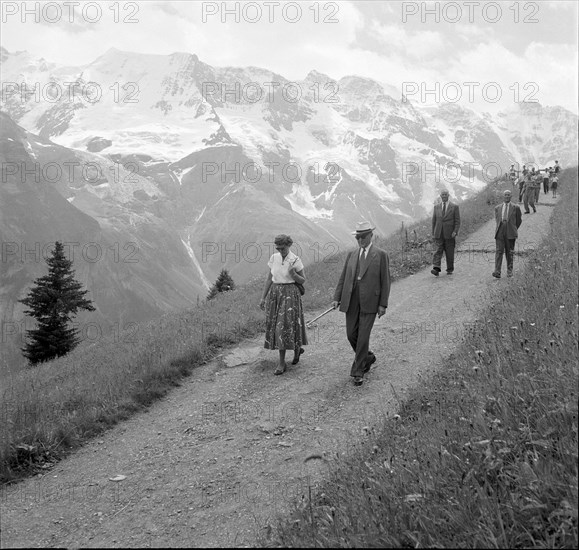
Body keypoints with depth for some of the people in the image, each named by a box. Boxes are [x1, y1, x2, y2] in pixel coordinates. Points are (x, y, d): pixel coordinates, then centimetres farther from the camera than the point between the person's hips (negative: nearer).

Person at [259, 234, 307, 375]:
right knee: (276, 325, 8)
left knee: (284, 326, -7)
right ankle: (297, 348, 32)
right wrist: (263, 297, 6)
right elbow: (269, 278, 8)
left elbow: (303, 281, -2)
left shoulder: (295, 260, -10)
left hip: (290, 295, -5)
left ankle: (282, 363, 7)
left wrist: (293, 274, -22)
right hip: (275, 294, 5)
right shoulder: (274, 258, 2)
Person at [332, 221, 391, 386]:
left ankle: (358, 372, 5)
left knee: (363, 337, -6)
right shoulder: (352, 255, 13)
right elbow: (343, 278, 11)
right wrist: (337, 298, 1)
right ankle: (368, 358, 34)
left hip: (370, 302, -5)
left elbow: (385, 281, -3)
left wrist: (383, 304, -7)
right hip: (352, 302, 5)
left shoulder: (381, 255, -1)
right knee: (352, 335, 8)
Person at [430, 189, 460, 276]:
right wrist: (433, 233, 9)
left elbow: (457, 221, -2)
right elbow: (434, 221, 13)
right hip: (439, 234, 2)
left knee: (450, 253, 4)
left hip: (450, 234, -1)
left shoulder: (454, 207, 2)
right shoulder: (436, 207, 10)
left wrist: (455, 231, -14)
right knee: (438, 250, -10)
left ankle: (450, 269, 16)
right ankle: (436, 269, -20)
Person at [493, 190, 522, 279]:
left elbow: (519, 220, 15)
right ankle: (497, 271, -17)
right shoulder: (497, 208, 13)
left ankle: (509, 271, 17)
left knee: (509, 252, 5)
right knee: (499, 251, -9)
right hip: (500, 232, 1)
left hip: (510, 233, -1)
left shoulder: (515, 207, 6)